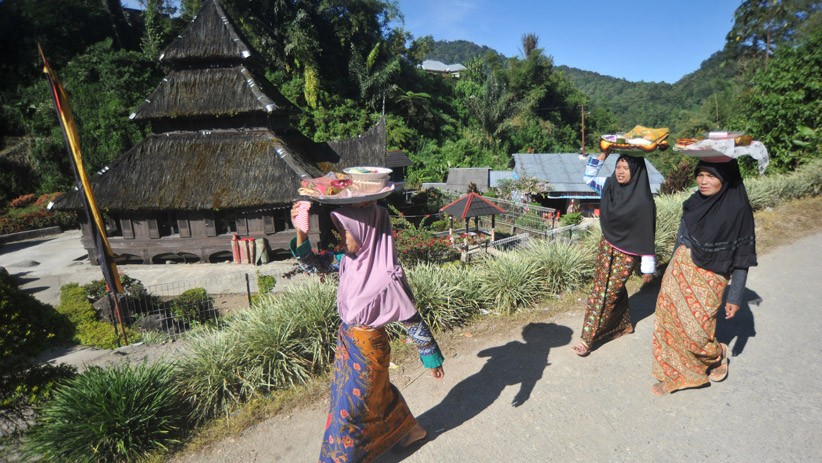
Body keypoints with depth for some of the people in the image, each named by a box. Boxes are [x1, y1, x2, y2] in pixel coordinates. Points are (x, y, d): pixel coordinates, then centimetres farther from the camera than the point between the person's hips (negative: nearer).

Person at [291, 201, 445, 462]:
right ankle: (409, 430, 52)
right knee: (377, 397, 27)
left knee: (349, 411, 13)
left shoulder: (386, 276, -29)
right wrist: (300, 230, -12)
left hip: (368, 348, -8)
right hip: (348, 342, 8)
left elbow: (412, 321, -19)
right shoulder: (350, 259, -8)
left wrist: (432, 358, -9)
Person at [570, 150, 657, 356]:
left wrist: (648, 267, -10)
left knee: (607, 294, -3)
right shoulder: (610, 185, -4)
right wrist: (603, 153, -2)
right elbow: (588, 177, 11)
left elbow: (647, 235, -15)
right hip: (606, 246, 6)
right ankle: (623, 324, 36)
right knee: (600, 289, 14)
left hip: (626, 254, -6)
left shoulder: (643, 200, -19)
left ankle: (587, 339, 5)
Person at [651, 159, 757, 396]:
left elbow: (742, 259, -10)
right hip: (679, 270, 5)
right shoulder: (694, 202, 1)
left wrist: (735, 297, -8)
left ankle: (718, 354, 36)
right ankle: (672, 375, 26)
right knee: (667, 321, 7)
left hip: (708, 279, -5)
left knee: (695, 332, -1)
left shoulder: (738, 210, -13)